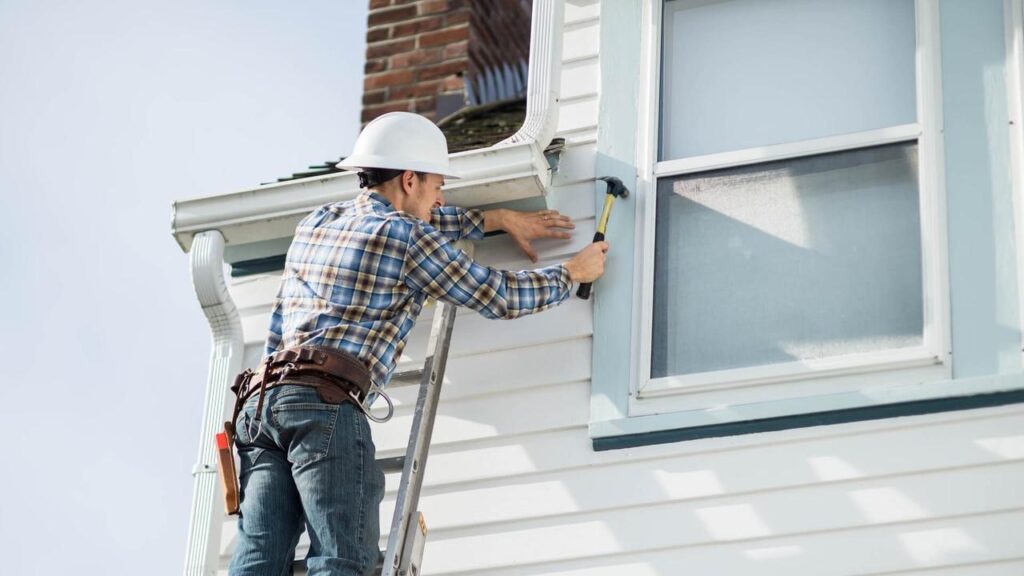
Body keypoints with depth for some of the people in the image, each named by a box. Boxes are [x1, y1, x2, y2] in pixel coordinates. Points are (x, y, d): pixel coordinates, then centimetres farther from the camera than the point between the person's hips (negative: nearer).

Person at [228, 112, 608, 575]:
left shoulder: (316, 223, 25)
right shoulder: (405, 237, 3)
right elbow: (502, 297, 10)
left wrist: (499, 219, 45)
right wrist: (573, 272, 28)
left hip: (261, 399, 7)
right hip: (328, 402, -7)